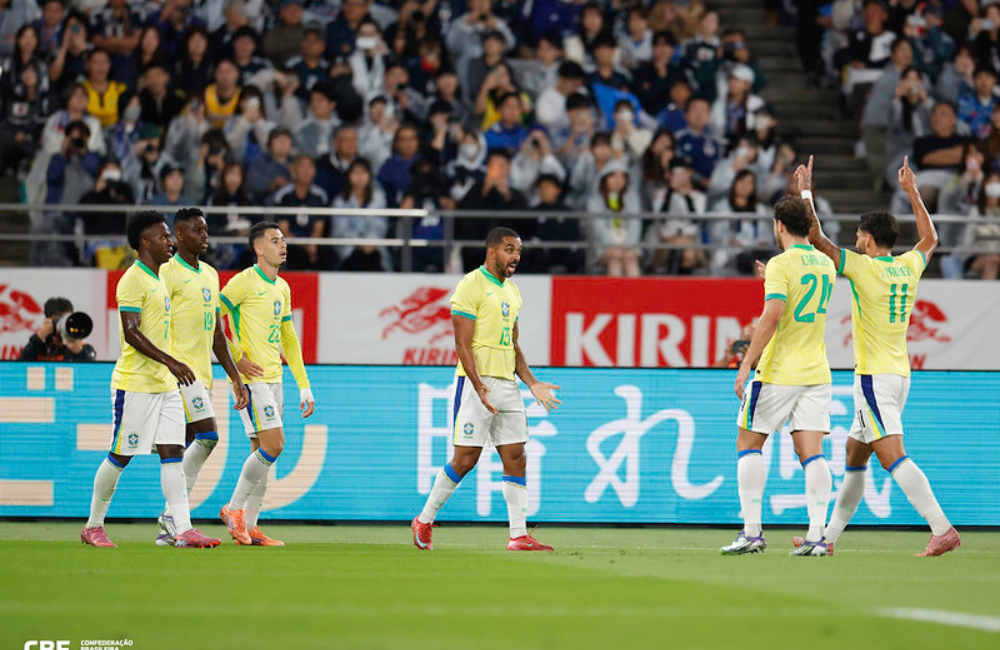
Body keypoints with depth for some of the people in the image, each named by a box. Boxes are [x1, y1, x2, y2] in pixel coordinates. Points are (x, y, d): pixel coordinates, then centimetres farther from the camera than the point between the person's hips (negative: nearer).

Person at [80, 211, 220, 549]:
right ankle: (93, 526, 13)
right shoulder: (133, 280, -13)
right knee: (120, 457, 0)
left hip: (164, 383, 8)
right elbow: (131, 333, -21)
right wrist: (170, 362, -28)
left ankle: (184, 530, -8)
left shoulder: (156, 278, 16)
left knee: (173, 452, -2)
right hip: (134, 383, -8)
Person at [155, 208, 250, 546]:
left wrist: (235, 377, 20)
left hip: (202, 372, 8)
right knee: (208, 435, -18)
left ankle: (170, 528, 9)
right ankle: (172, 513, -13)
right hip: (178, 369, -8)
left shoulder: (210, 275, 18)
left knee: (187, 448, 6)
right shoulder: (168, 272, -8)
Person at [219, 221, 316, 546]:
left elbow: (289, 340, 21)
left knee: (262, 452, 7)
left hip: (274, 378, 8)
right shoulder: (244, 282, -9)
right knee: (273, 444, -14)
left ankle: (249, 525, 10)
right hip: (252, 377, -8)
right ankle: (234, 508, -2)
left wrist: (304, 386, 17)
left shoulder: (282, 288, 15)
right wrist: (237, 359, -14)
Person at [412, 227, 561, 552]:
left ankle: (519, 535, 0)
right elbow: (463, 343, -13)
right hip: (476, 382, -8)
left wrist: (532, 383, 13)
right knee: (466, 458, -7)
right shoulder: (471, 286, -8)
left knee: (516, 458, 1)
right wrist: (479, 386, -22)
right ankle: (424, 520, 9)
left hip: (507, 384, 8)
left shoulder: (512, 292, 17)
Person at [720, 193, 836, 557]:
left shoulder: (781, 264, -12)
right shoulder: (825, 265, 11)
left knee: (749, 444, 6)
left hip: (778, 373, -6)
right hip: (816, 373, 6)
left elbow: (772, 315, -22)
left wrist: (747, 364, -21)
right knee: (811, 452, 0)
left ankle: (752, 531, 0)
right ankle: (816, 536, -11)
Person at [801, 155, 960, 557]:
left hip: (874, 378, -9)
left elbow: (815, 238, -9)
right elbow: (930, 238, 29)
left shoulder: (863, 267, -12)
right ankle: (828, 536, 25)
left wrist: (806, 192, 0)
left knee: (893, 457, -17)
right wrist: (912, 193, 34)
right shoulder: (908, 267, 8)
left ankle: (942, 529, -29)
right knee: (854, 458, 18)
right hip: (899, 375, 9)